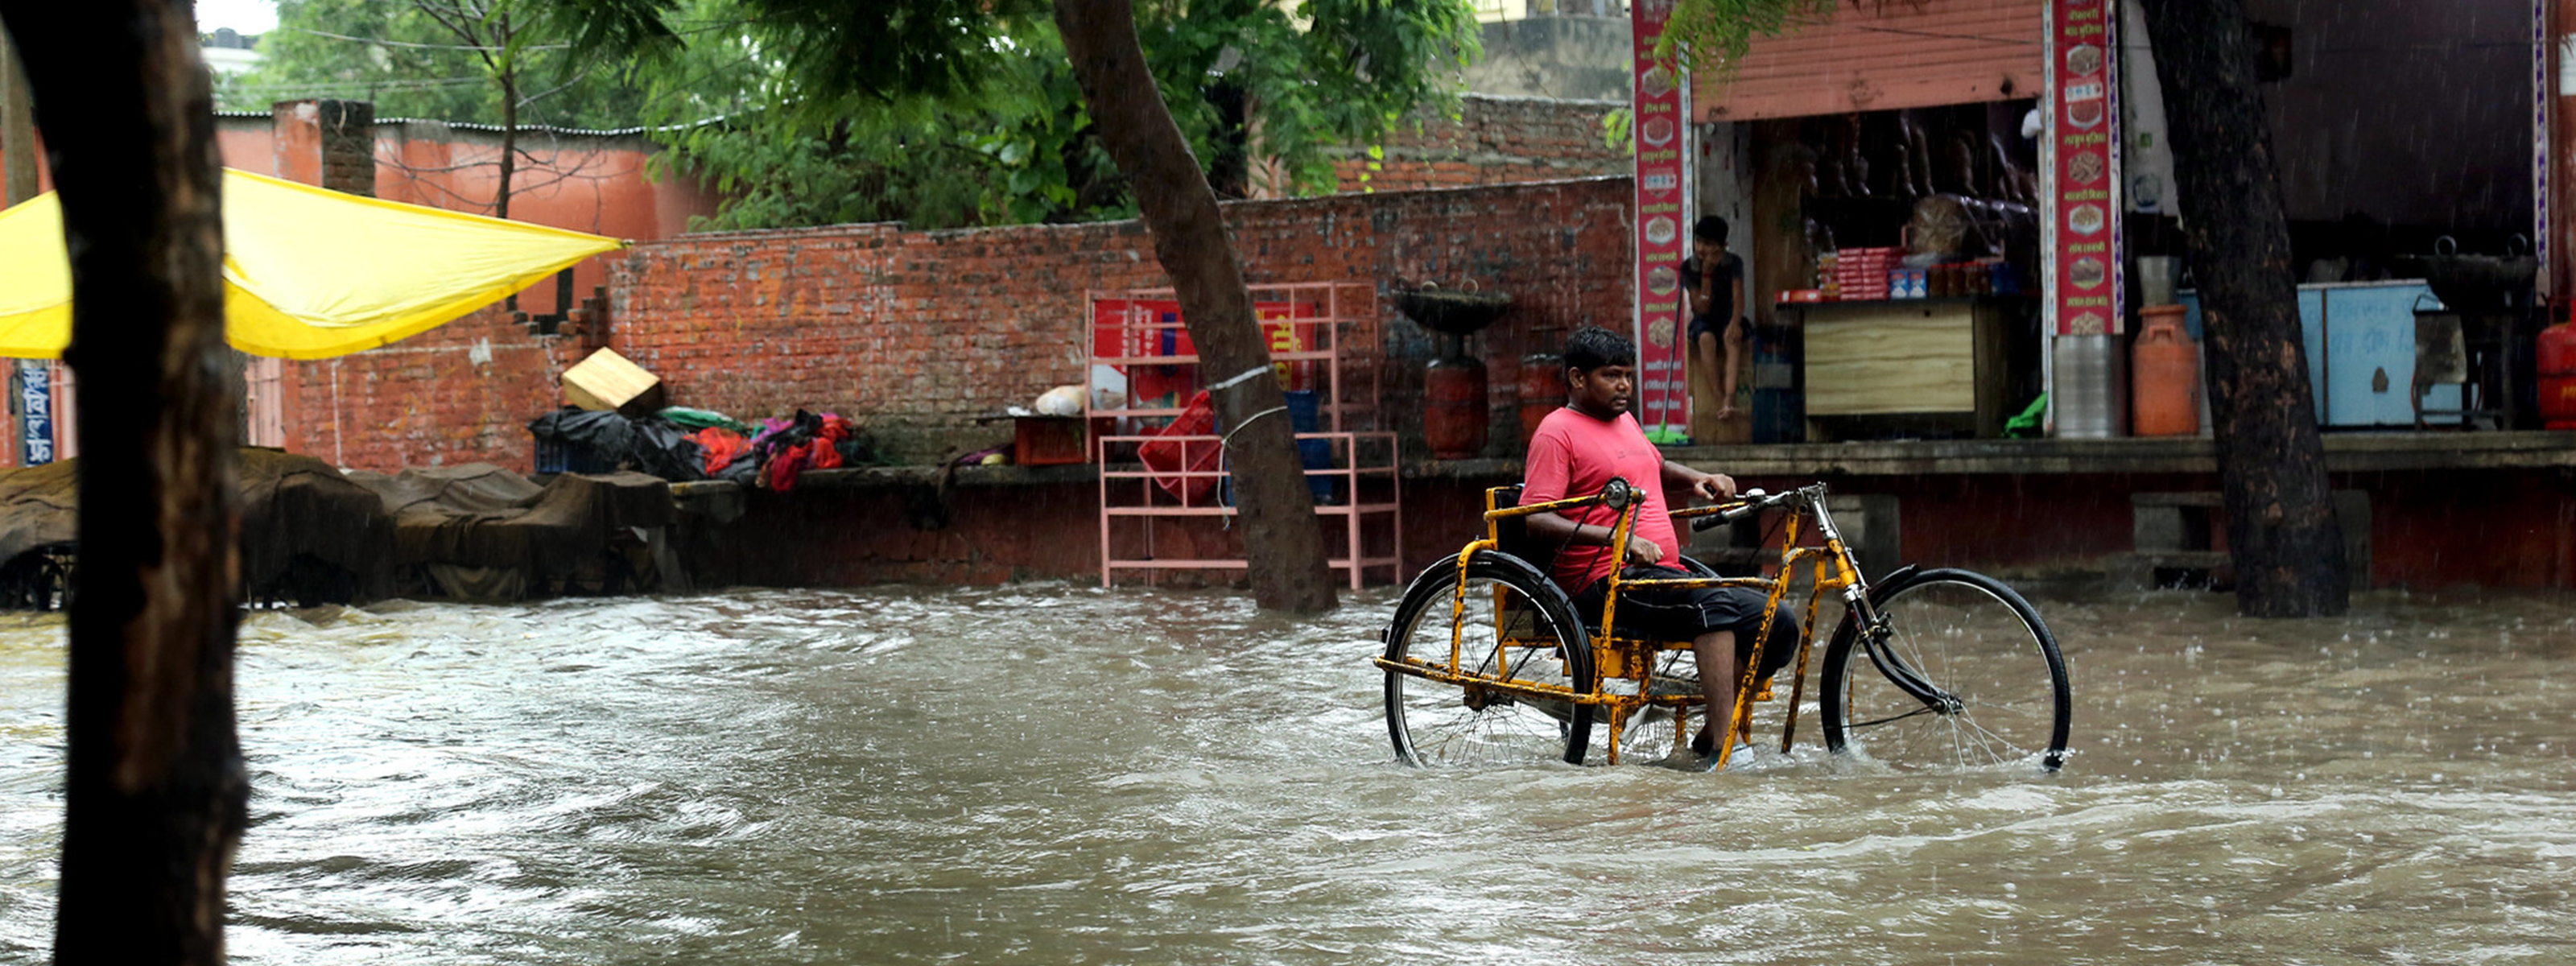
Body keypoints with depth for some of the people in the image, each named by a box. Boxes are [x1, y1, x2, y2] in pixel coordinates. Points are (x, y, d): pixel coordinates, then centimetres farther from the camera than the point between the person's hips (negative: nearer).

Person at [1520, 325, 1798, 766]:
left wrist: (1699, 479, 21)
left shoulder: (1625, 422, 23)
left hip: (1664, 574, 9)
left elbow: (1657, 465, 44)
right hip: (1606, 583, -9)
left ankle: (1711, 732, 0)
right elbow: (1538, 522, -14)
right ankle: (1724, 744, -40)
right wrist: (1618, 537, -26)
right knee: (1714, 603, -34)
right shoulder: (1558, 432, -3)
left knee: (1779, 628, -7)